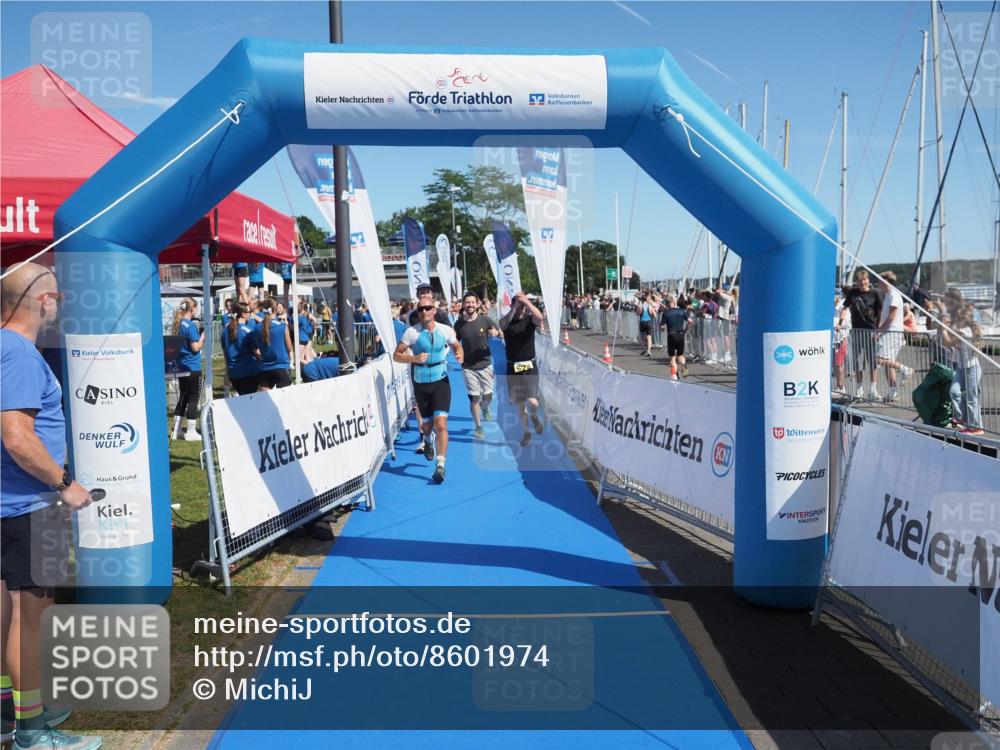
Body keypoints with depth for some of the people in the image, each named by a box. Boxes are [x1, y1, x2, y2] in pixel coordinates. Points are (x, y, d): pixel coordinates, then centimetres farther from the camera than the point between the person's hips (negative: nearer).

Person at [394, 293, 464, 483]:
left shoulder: (445, 330, -3)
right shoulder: (411, 332, -8)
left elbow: (457, 346, 13)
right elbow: (396, 355, -5)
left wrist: (460, 354, -10)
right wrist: (414, 358, -22)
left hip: (441, 381, 0)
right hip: (421, 383, 1)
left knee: (441, 423, -14)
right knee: (427, 424, 13)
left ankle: (440, 466, -9)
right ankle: (427, 440, 51)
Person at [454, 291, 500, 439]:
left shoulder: (485, 320, -7)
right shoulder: (459, 324, -5)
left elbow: (500, 332, 1)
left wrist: (496, 333, -22)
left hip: (485, 364, 1)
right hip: (468, 367, -1)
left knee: (488, 396, 8)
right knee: (474, 398, 0)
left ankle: (485, 408, 44)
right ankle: (478, 427, 13)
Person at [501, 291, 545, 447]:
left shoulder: (530, 319, -1)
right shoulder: (508, 321, 1)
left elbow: (540, 318, -23)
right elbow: (502, 325, -23)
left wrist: (527, 302, -27)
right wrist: (515, 306, -28)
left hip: (529, 367, -2)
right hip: (512, 368, 2)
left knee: (532, 402, -15)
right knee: (519, 404, 10)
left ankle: (534, 416, 20)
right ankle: (526, 432, 29)